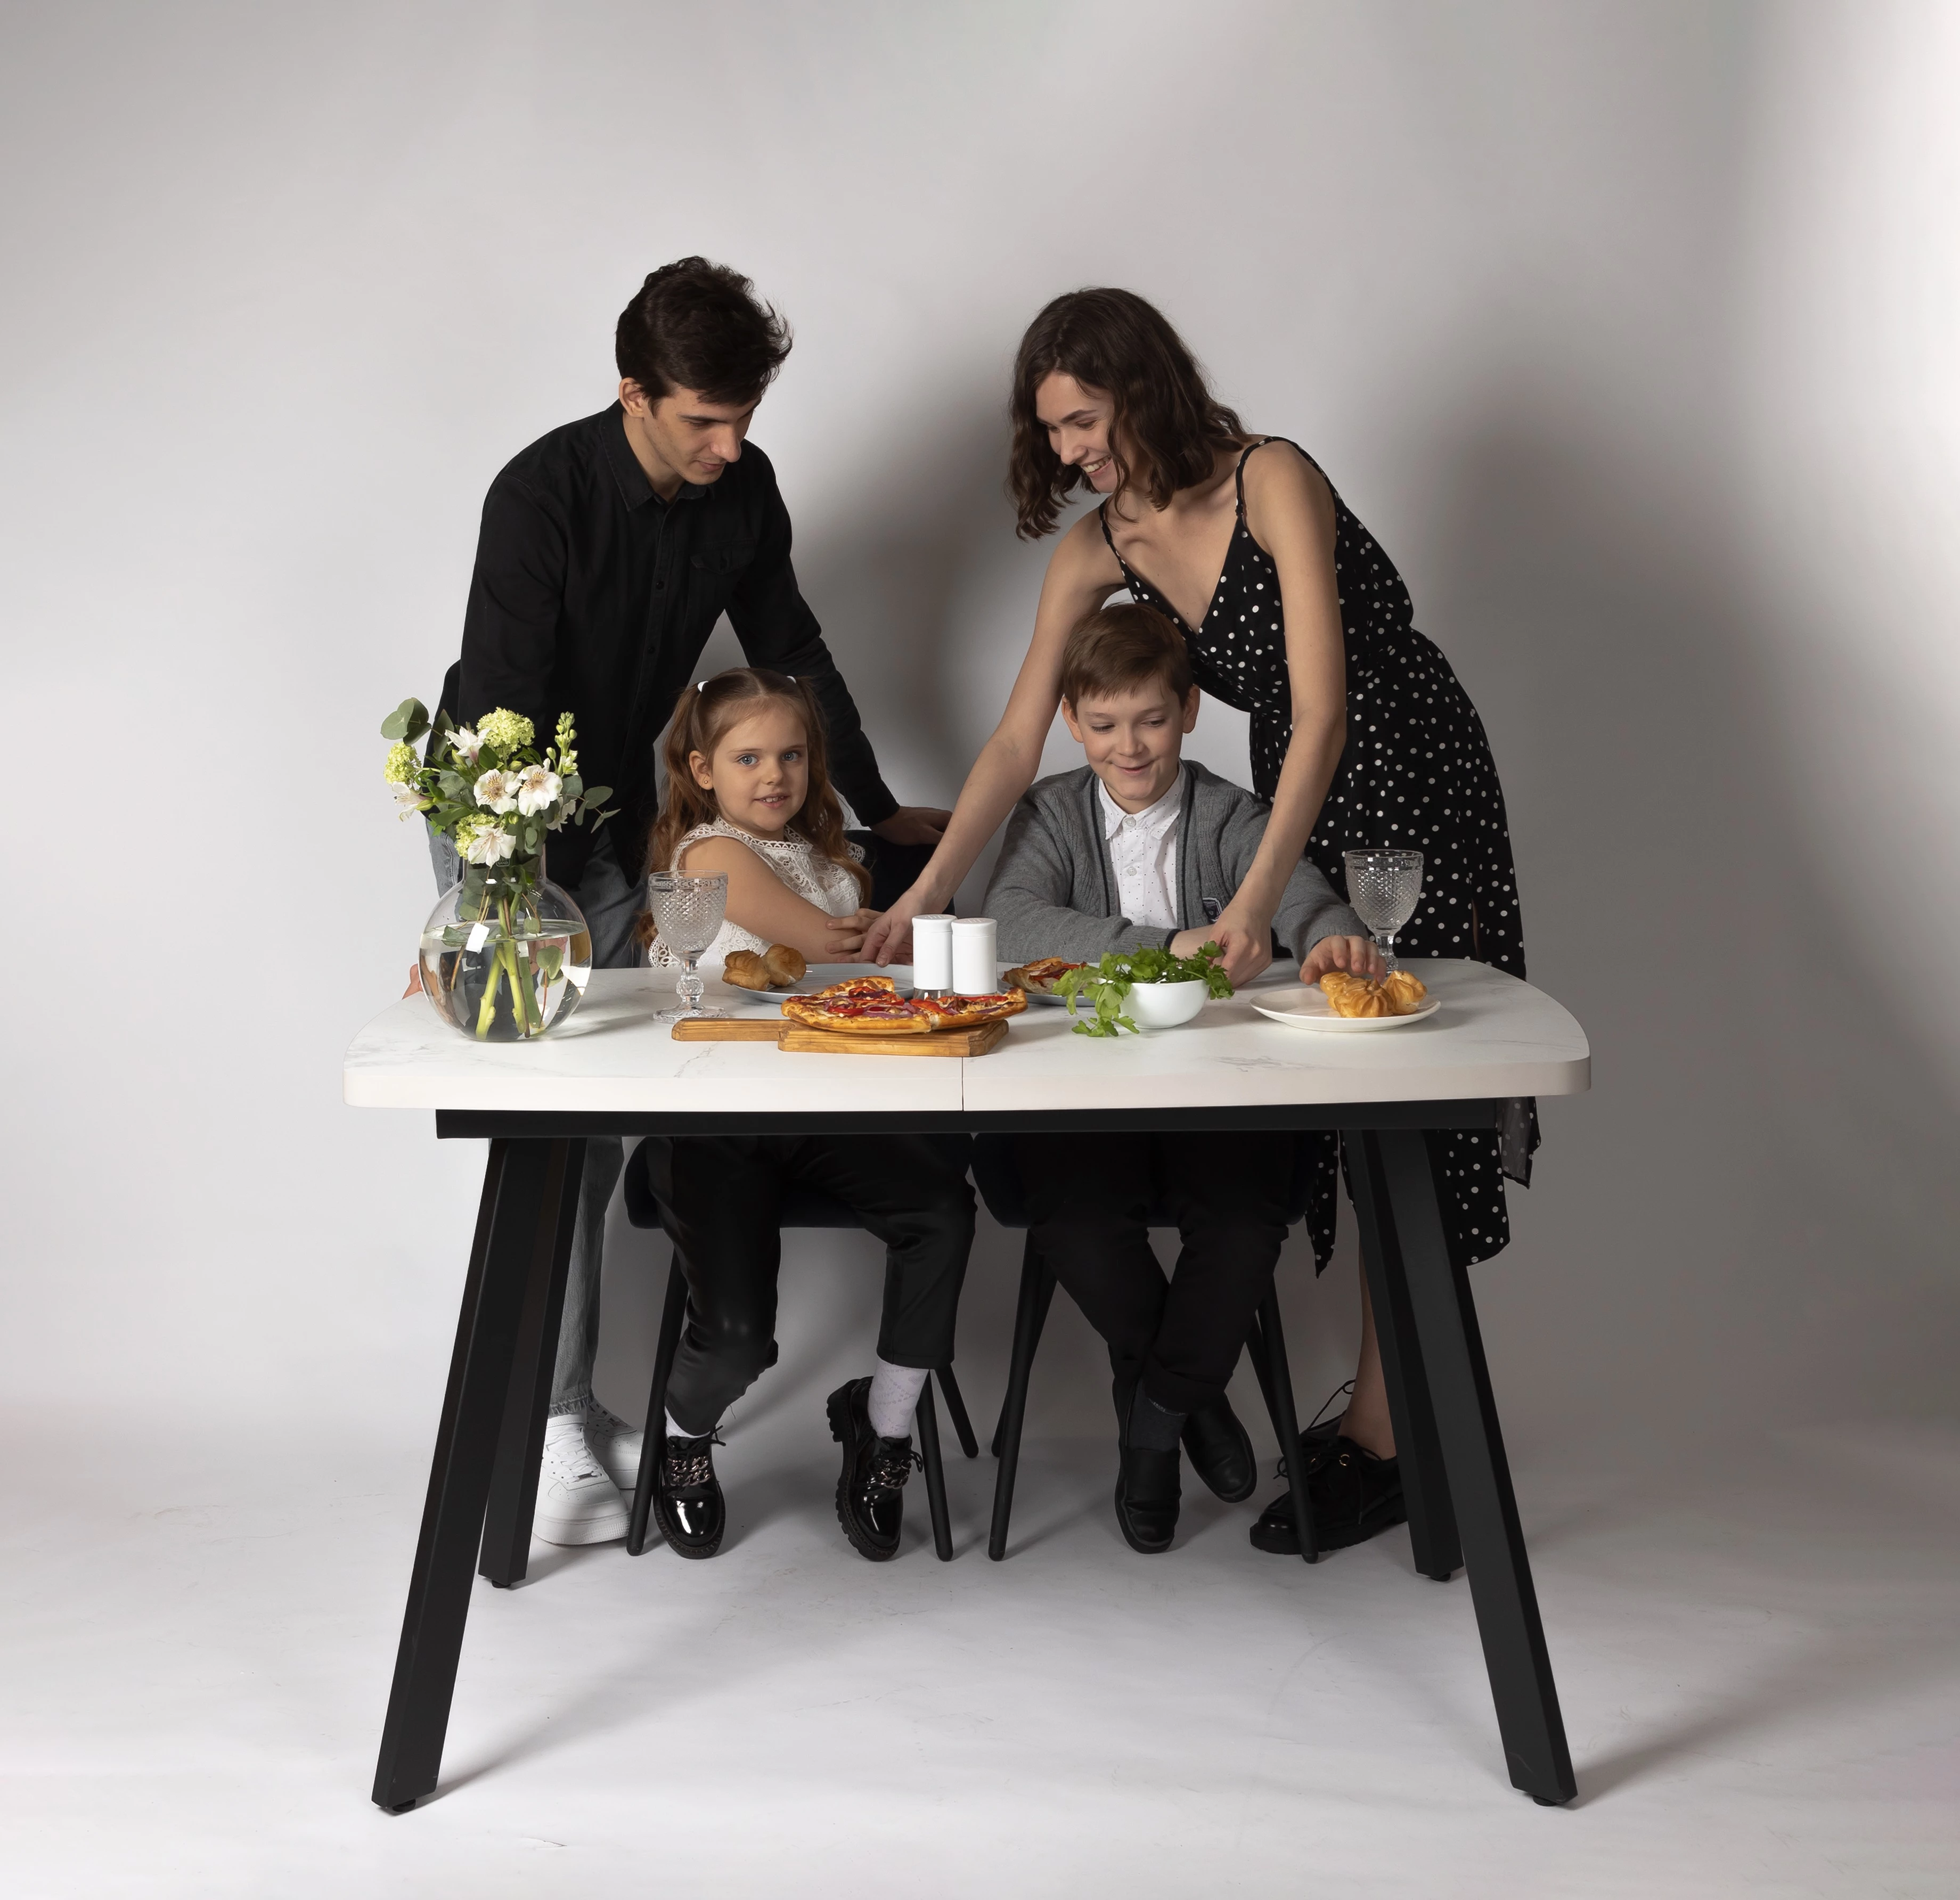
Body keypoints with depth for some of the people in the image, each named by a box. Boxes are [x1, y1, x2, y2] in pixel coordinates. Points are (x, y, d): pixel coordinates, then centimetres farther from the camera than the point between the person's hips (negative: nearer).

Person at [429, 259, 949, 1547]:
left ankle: (573, 1399, 11)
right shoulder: (545, 496, -25)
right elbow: (501, 715, -29)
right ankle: (545, 1423, -10)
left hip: (615, 806, 6)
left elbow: (791, 650, 7)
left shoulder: (744, 488, -7)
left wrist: (882, 810, 11)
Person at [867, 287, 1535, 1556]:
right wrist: (928, 894, -13)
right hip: (1299, 792, 7)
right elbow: (1018, 744, -4)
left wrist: (1256, 899, -39)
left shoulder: (1273, 482, -23)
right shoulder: (1098, 548, -4)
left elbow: (1324, 709, -31)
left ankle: (1381, 1442, -1)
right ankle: (1388, 1400, 17)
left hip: (1416, 793, -7)